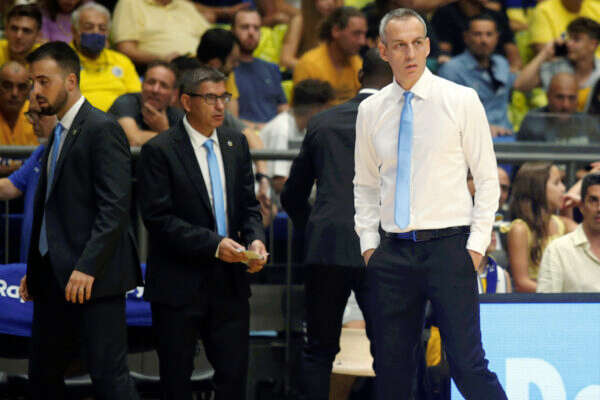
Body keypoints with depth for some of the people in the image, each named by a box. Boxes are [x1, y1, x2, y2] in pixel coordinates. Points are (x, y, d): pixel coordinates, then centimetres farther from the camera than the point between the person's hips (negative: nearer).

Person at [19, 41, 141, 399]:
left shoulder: (102, 130, -10)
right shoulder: (59, 133, 18)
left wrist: (86, 268, -24)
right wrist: (34, 270, 17)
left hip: (92, 279, -9)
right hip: (54, 278, 9)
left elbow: (115, 208, -18)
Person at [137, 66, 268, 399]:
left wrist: (255, 239, -8)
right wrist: (213, 244, -21)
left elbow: (248, 205, 14)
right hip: (179, 284, -5)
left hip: (229, 284, 5)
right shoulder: (159, 151, -8)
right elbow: (158, 218, -14)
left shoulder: (236, 144, 10)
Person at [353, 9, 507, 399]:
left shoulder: (462, 100, 0)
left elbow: (487, 179, 1)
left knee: (468, 365, -12)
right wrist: (369, 244, 6)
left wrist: (477, 245, -6)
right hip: (393, 251, 4)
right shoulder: (371, 110, 9)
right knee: (392, 367, 6)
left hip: (449, 247, -4)